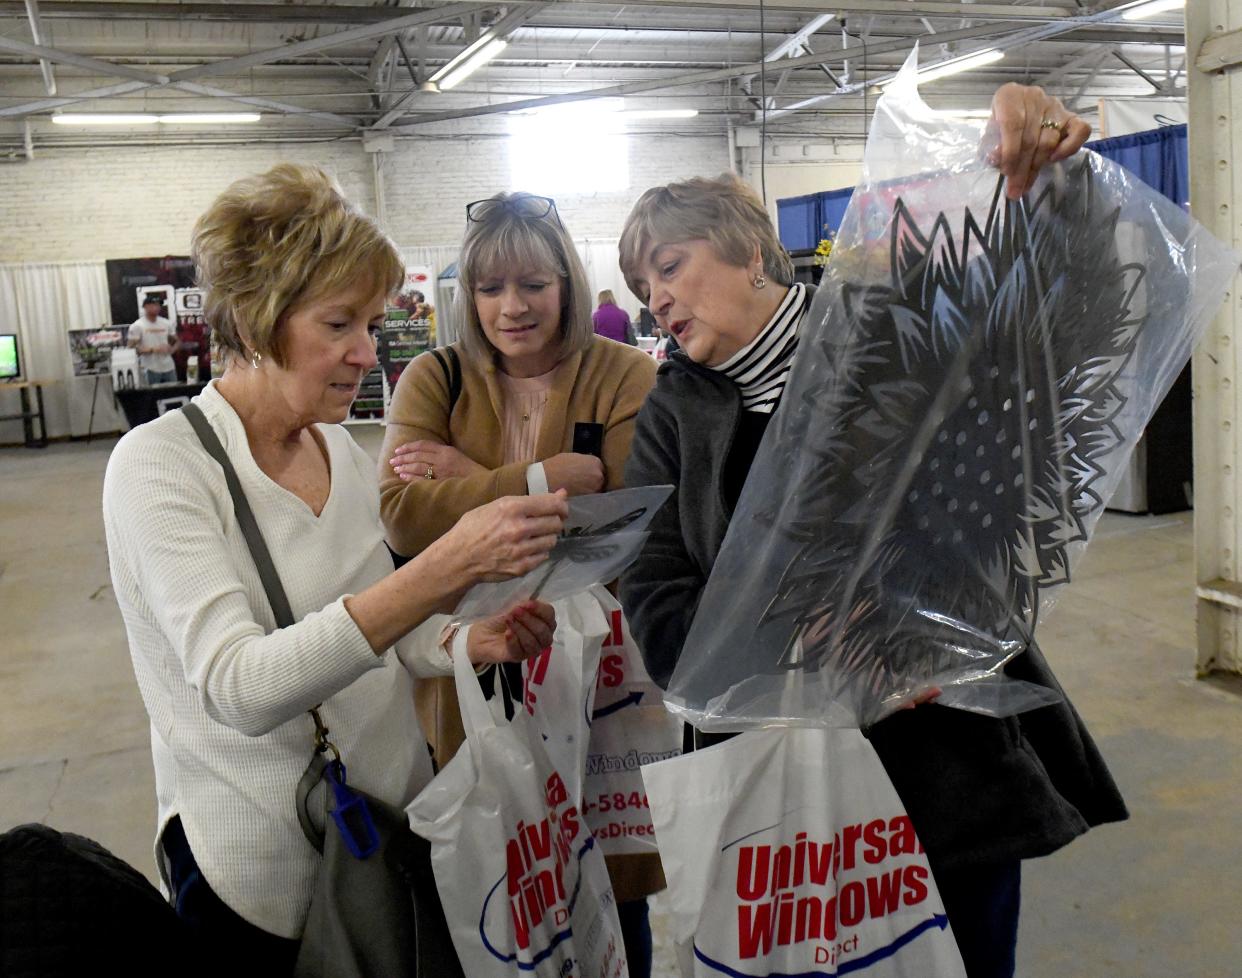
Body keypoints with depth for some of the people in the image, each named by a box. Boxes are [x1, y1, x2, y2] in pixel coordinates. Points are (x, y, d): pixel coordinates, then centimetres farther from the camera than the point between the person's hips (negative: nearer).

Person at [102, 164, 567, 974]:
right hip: (263, 871, -5)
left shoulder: (344, 449, 2)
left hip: (396, 832, 6)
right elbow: (238, 686, -30)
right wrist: (444, 569, -38)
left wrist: (475, 644, -9)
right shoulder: (160, 465, -17)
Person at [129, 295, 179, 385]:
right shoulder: (137, 326, -6)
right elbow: (131, 347, -11)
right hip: (151, 370, -5)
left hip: (169, 368, 5)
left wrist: (172, 349, -5)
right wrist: (152, 350, -18)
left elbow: (175, 341, 18)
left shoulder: (166, 323, 8)